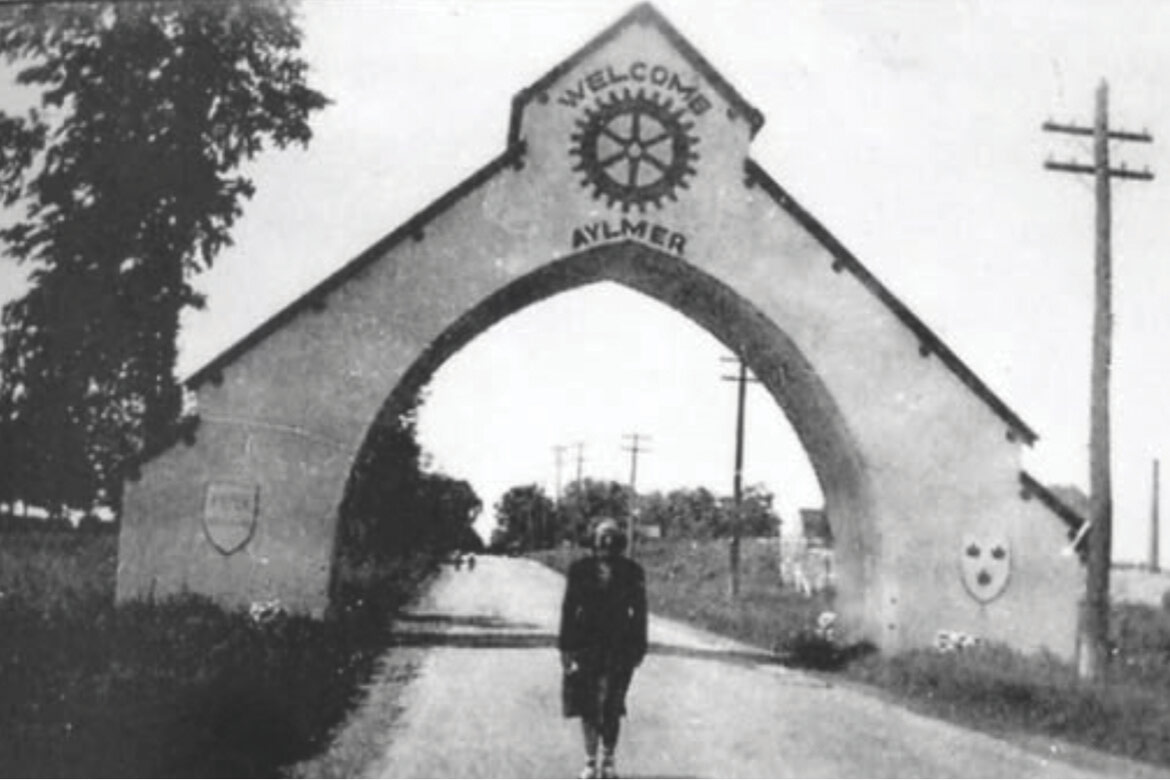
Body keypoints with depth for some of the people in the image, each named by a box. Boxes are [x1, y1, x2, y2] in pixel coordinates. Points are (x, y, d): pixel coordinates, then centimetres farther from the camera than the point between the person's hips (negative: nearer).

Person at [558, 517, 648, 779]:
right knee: (587, 706, 5)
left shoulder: (631, 572, 2)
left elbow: (639, 611, 5)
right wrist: (565, 647, 0)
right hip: (585, 642, 1)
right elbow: (568, 608, 3)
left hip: (619, 645, -1)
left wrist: (639, 647, 2)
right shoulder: (580, 569, 1)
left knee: (611, 707, -2)